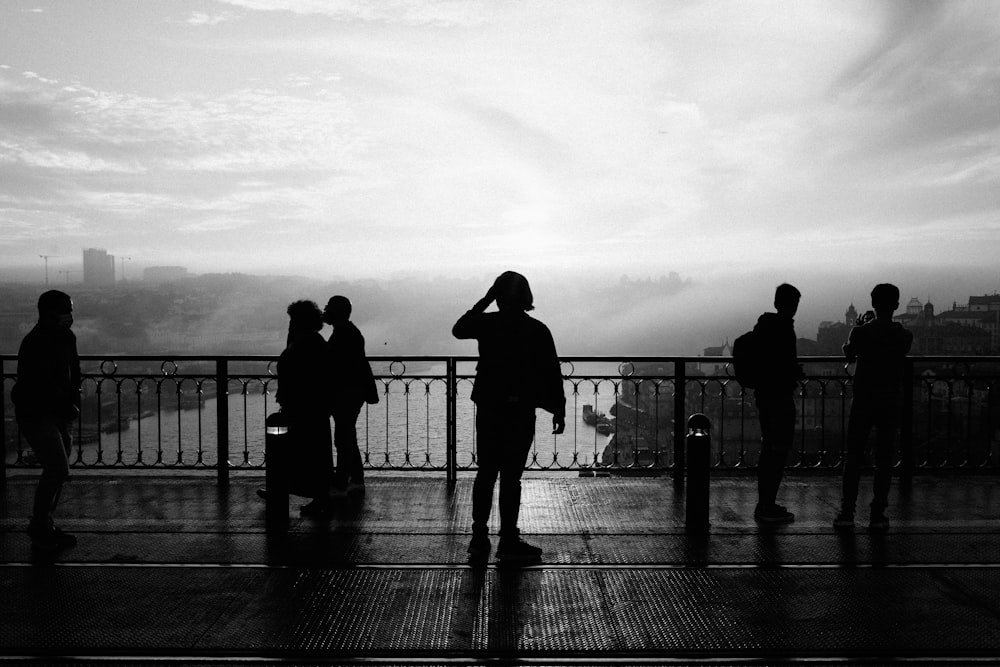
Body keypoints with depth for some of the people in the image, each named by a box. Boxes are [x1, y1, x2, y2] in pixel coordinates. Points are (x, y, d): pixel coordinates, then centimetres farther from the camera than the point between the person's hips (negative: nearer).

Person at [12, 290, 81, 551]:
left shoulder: (67, 338, 7)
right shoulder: (35, 344, -20)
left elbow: (74, 373, 17)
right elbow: (44, 386, -23)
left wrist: (73, 404, 3)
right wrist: (70, 408, -12)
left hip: (59, 414, 9)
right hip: (36, 414, -9)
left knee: (58, 471, 10)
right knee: (58, 470, -12)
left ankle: (45, 526, 22)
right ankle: (39, 528, 2)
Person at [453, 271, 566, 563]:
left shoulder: (487, 324, -2)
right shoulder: (537, 331, -7)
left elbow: (458, 329, 18)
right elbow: (552, 374, -6)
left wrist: (483, 302, 16)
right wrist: (558, 410, 1)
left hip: (488, 409, 3)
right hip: (520, 411, -3)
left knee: (485, 473, 11)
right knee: (511, 476, 0)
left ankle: (479, 539, 13)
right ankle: (508, 541, 5)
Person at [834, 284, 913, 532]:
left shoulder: (861, 332, -8)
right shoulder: (904, 336, -4)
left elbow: (848, 354, 9)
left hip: (863, 401, -1)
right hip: (891, 402, 1)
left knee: (853, 457, 6)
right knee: (884, 460, 6)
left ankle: (847, 513, 5)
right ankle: (878, 515, 7)